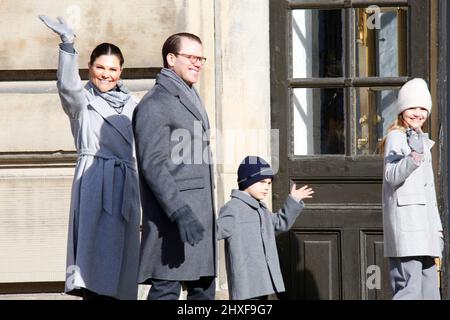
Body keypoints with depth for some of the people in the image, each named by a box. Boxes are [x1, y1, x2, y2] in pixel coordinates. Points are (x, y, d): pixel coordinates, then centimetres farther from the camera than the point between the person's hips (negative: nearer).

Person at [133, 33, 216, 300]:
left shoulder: (191, 100, 21)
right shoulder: (154, 105, -9)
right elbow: (153, 166, -18)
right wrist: (180, 213, -26)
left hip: (200, 217, 10)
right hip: (173, 217, -10)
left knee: (204, 290, 10)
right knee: (166, 290, -10)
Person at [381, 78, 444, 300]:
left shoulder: (424, 141, 23)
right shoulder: (396, 137, -3)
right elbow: (392, 176, -18)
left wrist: (437, 229, 24)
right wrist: (414, 156, -32)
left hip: (424, 222, 9)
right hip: (404, 218, -9)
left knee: (430, 291, 8)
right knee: (409, 290, -16)